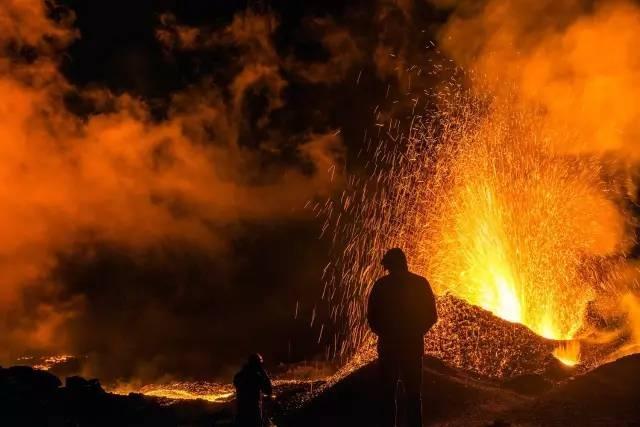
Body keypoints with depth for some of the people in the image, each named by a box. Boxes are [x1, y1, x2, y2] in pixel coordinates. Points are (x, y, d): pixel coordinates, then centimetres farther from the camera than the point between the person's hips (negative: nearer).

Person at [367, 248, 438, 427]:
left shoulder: (381, 285, -6)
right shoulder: (420, 283, -2)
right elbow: (432, 316, 1)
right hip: (413, 345, 1)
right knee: (413, 392, 9)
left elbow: (372, 317, -3)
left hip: (388, 345, -1)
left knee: (388, 392, 7)